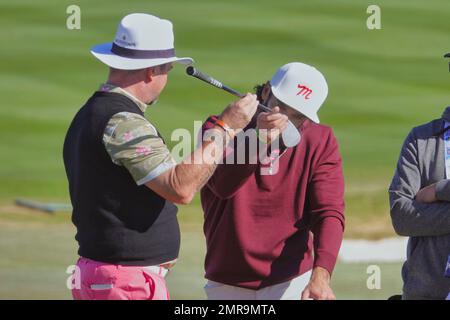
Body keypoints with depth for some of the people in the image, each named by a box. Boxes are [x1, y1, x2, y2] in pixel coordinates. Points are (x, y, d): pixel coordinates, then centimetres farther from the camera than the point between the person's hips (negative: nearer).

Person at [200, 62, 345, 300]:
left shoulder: (320, 142, -1)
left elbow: (329, 212, -11)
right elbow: (223, 184, -24)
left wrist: (321, 275, -26)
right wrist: (259, 141, -41)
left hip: (292, 284, 0)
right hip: (228, 287, 1)